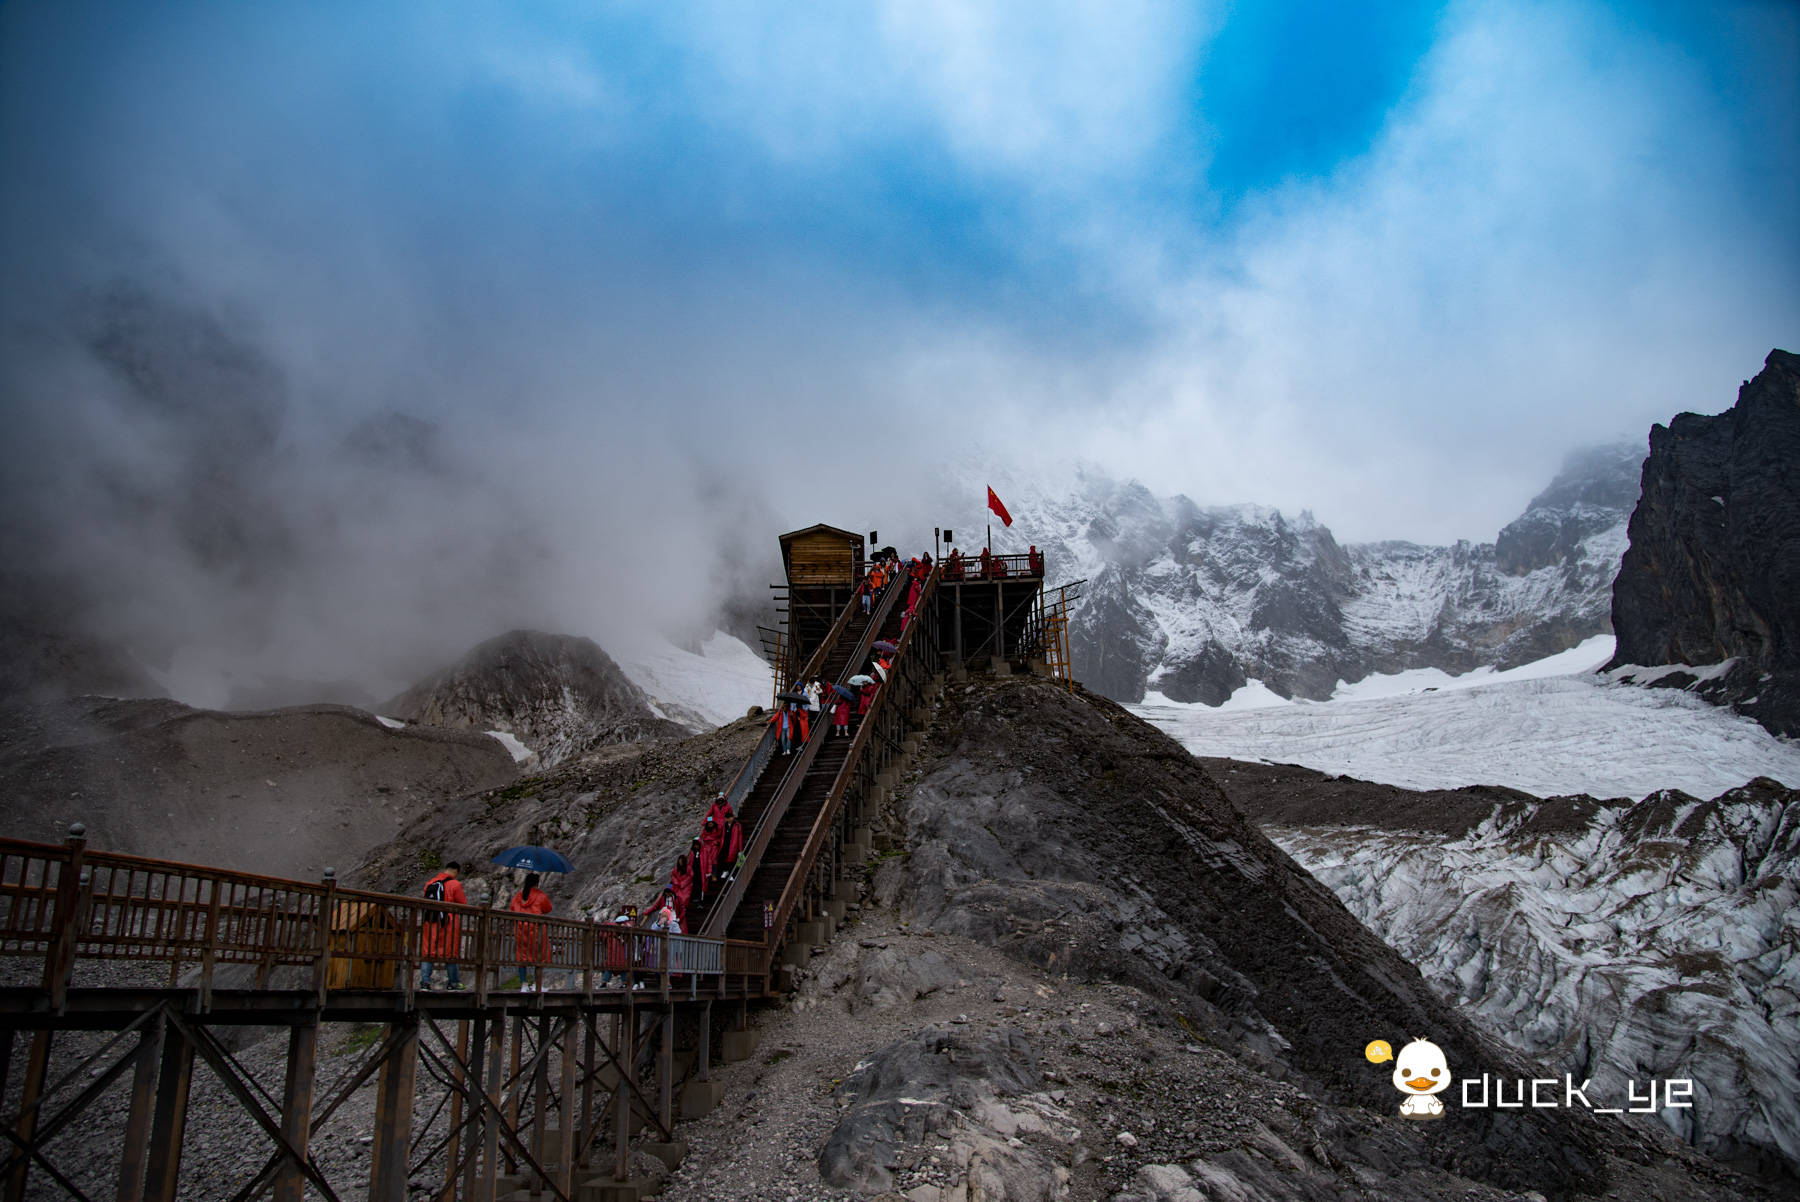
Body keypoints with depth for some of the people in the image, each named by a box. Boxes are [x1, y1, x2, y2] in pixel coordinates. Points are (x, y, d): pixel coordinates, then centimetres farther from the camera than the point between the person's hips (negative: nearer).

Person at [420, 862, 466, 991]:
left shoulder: (429, 883, 9)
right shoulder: (455, 884, -6)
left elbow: (425, 901, 17)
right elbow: (463, 903, -2)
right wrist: (466, 898, 18)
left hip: (429, 922, 3)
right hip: (448, 923, -3)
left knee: (427, 952, 7)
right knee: (450, 953, 7)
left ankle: (424, 981, -1)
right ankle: (454, 983, 14)